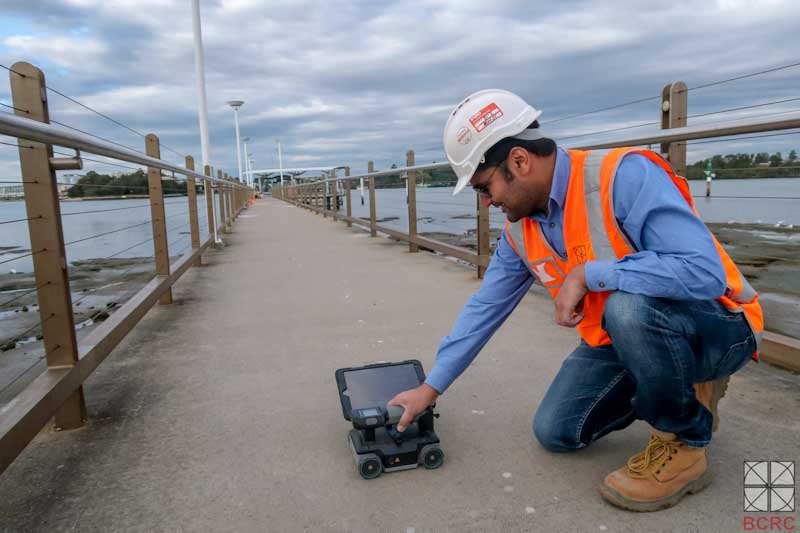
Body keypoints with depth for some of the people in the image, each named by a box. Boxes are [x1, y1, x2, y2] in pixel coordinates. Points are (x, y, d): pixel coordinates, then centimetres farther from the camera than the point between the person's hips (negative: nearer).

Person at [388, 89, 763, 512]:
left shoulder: (625, 176, -28)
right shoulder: (520, 229, -4)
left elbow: (704, 271, -36)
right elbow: (484, 308, 1)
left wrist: (587, 274, -31)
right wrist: (431, 386, 3)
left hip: (715, 328, -7)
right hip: (623, 336, 7)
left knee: (629, 306, -38)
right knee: (555, 432, 2)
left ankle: (684, 443, -10)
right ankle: (679, 390, 19)